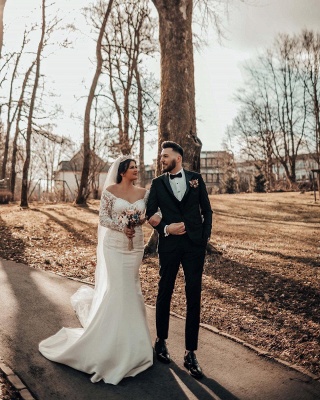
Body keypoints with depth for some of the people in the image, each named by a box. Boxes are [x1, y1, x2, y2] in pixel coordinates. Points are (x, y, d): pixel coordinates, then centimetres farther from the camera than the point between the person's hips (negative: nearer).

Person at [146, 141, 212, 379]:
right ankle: (161, 341, 32)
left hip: (195, 244, 0)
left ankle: (191, 353, 14)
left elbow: (207, 210, 9)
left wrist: (206, 235, -2)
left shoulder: (196, 178, 7)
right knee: (165, 293, 11)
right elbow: (150, 214, 6)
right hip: (169, 244, 0)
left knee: (194, 297, 3)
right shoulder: (158, 183, 6)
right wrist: (165, 228, -11)